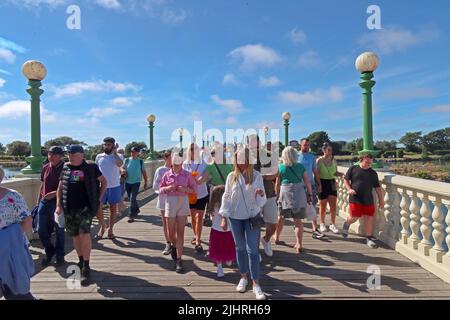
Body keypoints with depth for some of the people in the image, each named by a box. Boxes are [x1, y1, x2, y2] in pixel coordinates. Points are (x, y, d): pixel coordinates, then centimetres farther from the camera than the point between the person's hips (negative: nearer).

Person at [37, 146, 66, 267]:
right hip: (44, 202, 6)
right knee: (41, 230, 11)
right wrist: (38, 201, 16)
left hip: (58, 203, -5)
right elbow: (42, 185, 17)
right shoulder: (45, 168, 8)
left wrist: (54, 193, -24)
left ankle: (59, 255, 24)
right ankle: (49, 252, 33)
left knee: (59, 231, 6)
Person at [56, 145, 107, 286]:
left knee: (84, 234, -15)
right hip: (69, 209, 4)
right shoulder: (65, 168, 8)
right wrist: (58, 205, 5)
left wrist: (99, 198, 4)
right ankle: (81, 261, 33)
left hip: (85, 207, -4)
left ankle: (86, 268, -5)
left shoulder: (91, 168, -3)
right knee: (75, 236, 14)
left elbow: (103, 181, 8)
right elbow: (60, 187, 14)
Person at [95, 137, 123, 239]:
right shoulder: (99, 157, 5)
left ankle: (110, 229, 22)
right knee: (97, 207, -2)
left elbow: (120, 164, -26)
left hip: (114, 186, -1)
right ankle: (103, 226, 22)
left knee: (113, 209, 8)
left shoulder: (118, 156, -2)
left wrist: (115, 152, -22)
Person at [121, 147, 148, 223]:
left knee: (132, 198, -12)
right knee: (131, 198, 14)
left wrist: (145, 182, 8)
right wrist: (123, 170, -21)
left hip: (136, 182, -3)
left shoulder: (140, 161, 0)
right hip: (128, 182, 3)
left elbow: (144, 172, 6)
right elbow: (122, 167, 4)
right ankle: (136, 210, 38)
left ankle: (131, 216, -7)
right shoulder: (127, 160, 2)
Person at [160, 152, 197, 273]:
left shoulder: (187, 175, -2)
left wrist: (185, 189, -16)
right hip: (170, 203, 1)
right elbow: (160, 189, 7)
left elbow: (194, 189, 3)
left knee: (180, 232, 1)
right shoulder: (167, 175, 1)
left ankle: (179, 259, 8)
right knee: (171, 233, 9)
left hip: (183, 203, -1)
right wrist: (168, 188, -14)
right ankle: (174, 246, 43)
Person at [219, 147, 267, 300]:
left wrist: (261, 195, -25)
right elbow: (226, 197, 1)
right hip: (235, 217, 2)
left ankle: (256, 284, 10)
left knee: (253, 249, -1)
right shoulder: (231, 176, -4)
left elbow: (262, 201, -2)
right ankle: (243, 277, 32)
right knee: (240, 248, 14)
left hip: (252, 217, -1)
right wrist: (223, 217, -1)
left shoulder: (257, 176, -6)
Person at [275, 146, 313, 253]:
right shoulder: (300, 166, 3)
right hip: (299, 194, 1)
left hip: (285, 193, -1)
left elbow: (277, 184, 2)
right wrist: (310, 194, 13)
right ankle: (299, 244, 5)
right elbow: (307, 182, 4)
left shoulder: (280, 167, 0)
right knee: (298, 221, 7)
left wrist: (277, 196, 12)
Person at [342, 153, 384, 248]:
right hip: (355, 199, -3)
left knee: (369, 218, 3)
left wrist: (381, 200, 7)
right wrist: (349, 189, -12)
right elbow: (345, 180, 5)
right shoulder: (353, 169, 0)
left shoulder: (373, 173, 6)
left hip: (368, 200, 3)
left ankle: (369, 238, 18)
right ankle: (346, 224, 33)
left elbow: (377, 187, 9)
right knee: (354, 217, -1)